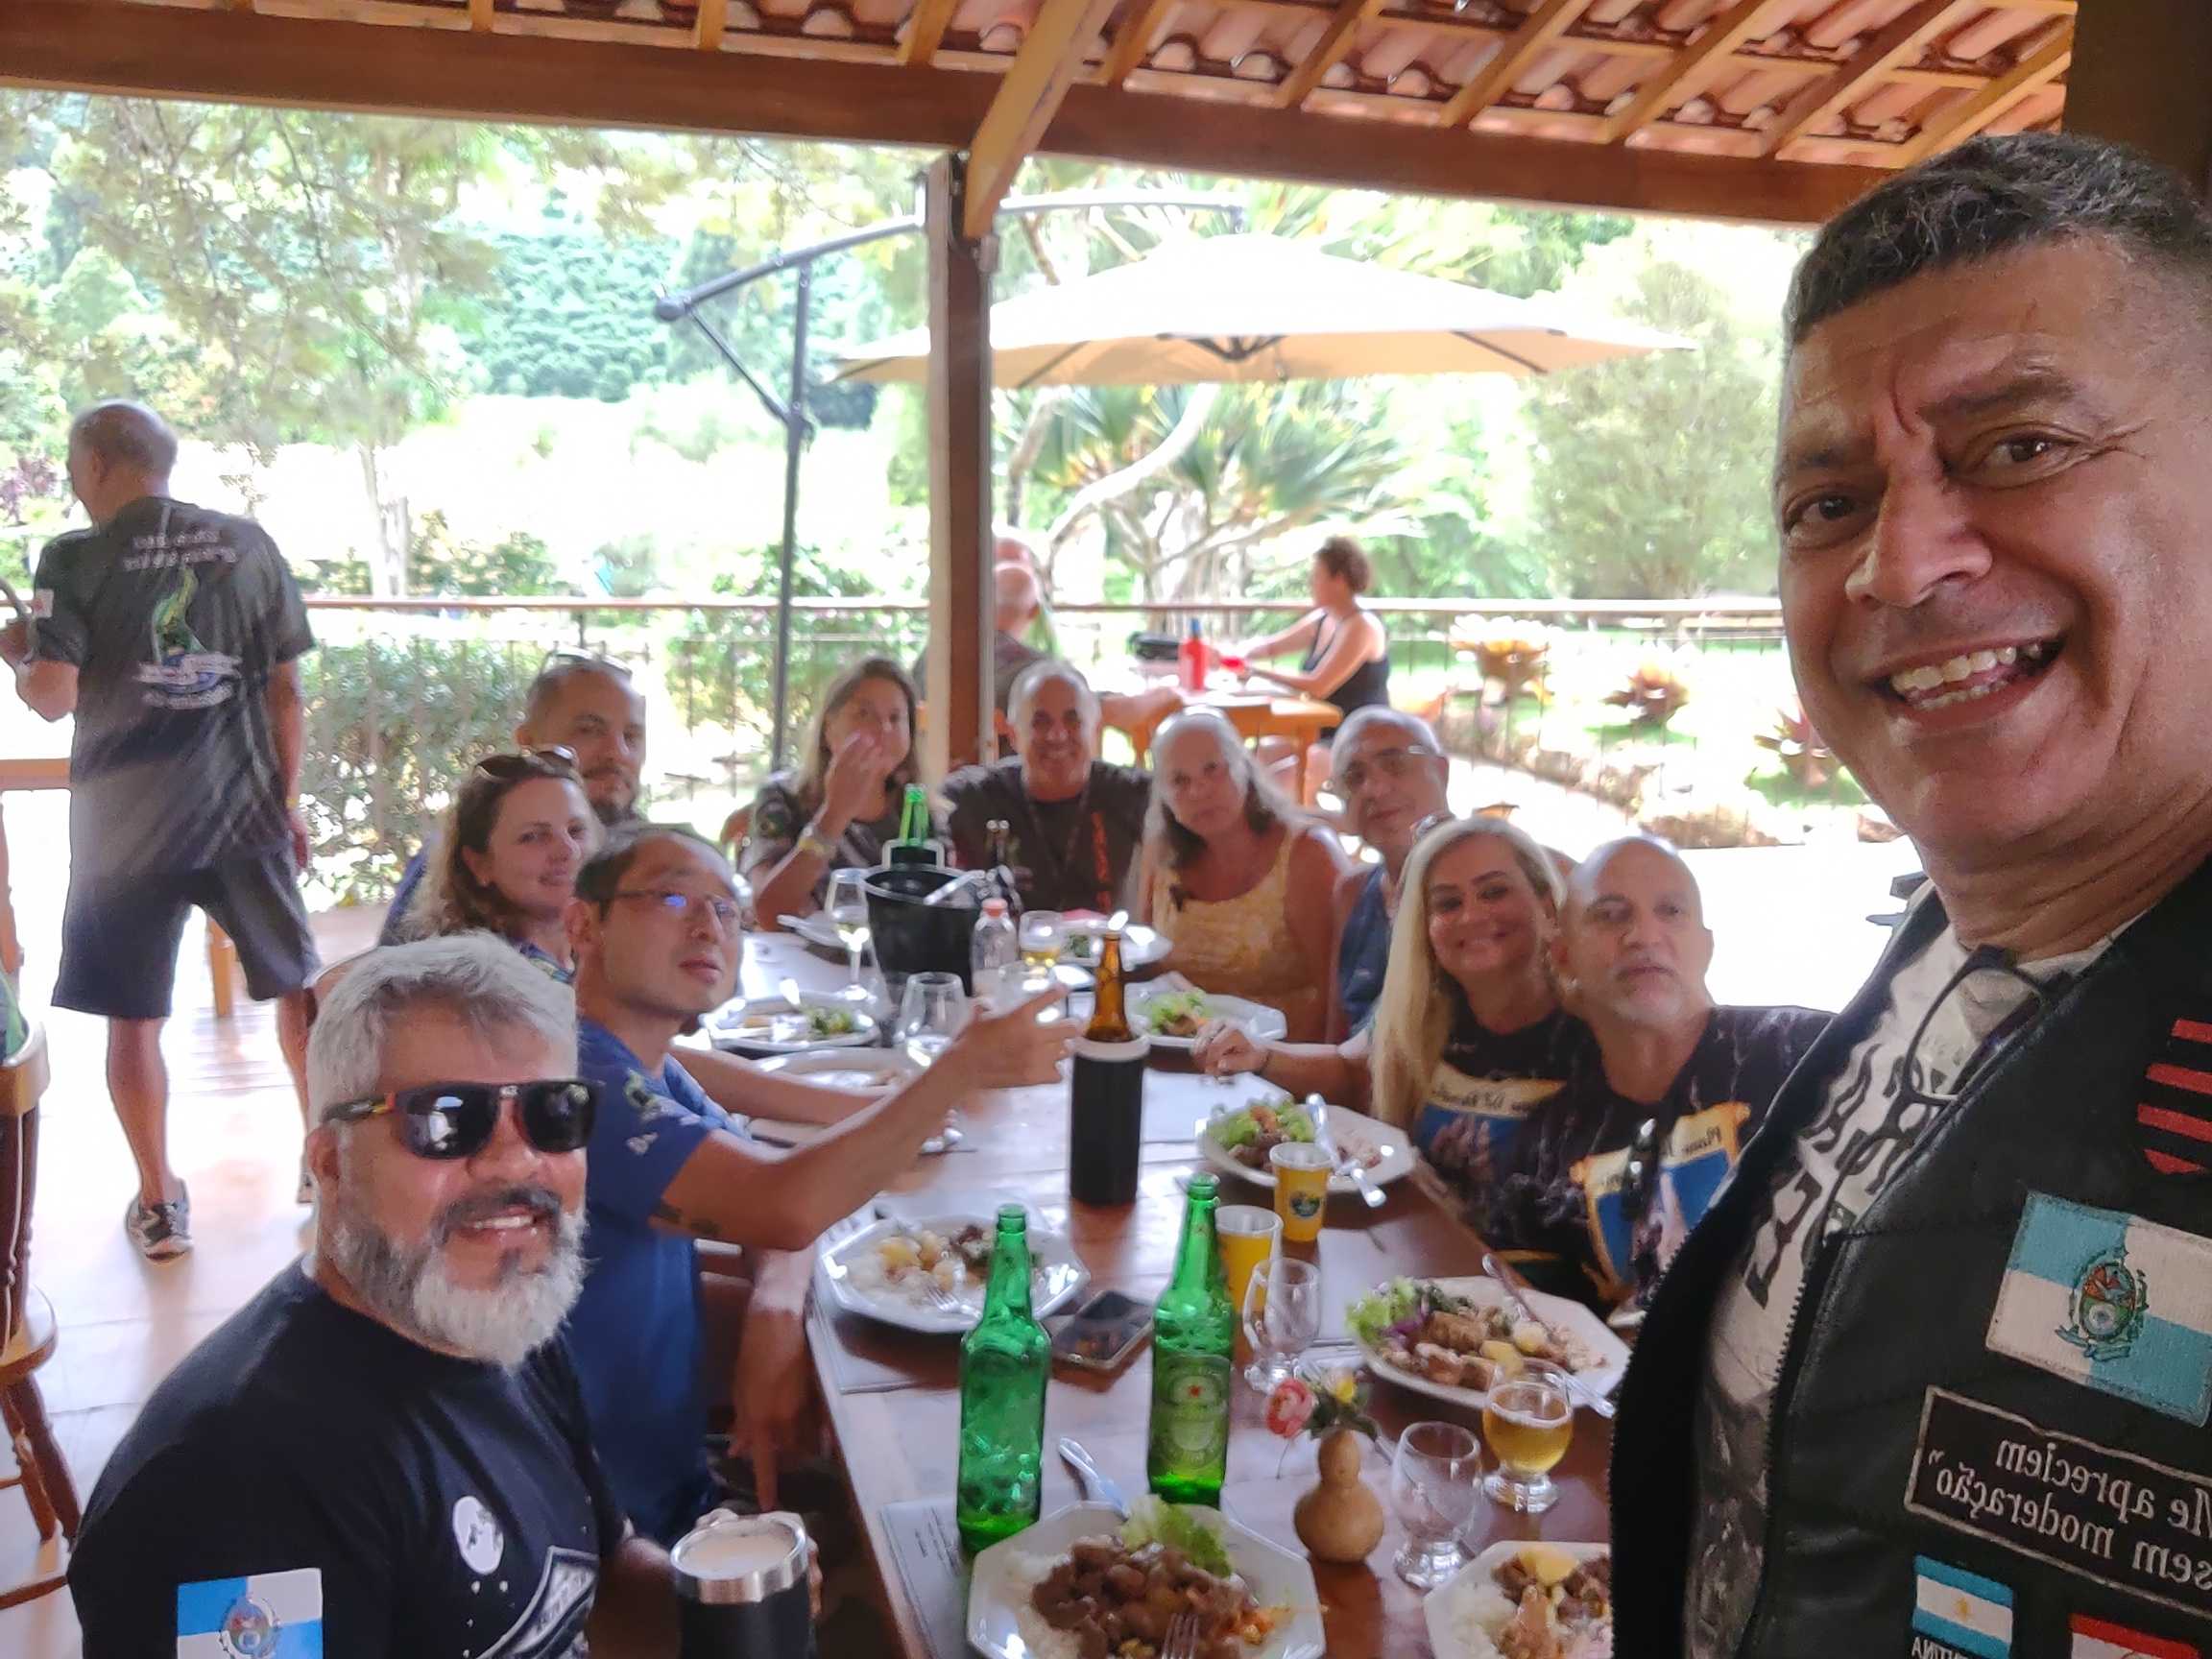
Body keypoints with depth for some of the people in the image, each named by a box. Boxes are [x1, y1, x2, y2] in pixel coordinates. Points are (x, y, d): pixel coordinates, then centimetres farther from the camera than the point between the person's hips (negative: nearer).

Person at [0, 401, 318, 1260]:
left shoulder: (74, 558, -6)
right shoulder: (248, 544, 1)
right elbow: (284, 686, 2)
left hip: (125, 822, -2)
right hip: (242, 808, 2)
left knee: (132, 1019, 11)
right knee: (296, 988, 17)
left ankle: (159, 1205, 19)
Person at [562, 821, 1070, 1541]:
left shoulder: (650, 1070, 6)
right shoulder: (575, 1068, -25)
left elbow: (789, 1196, 6)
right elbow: (786, 1208, -33)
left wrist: (777, 1310, -16)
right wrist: (963, 1067, -23)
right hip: (610, 1539, -8)